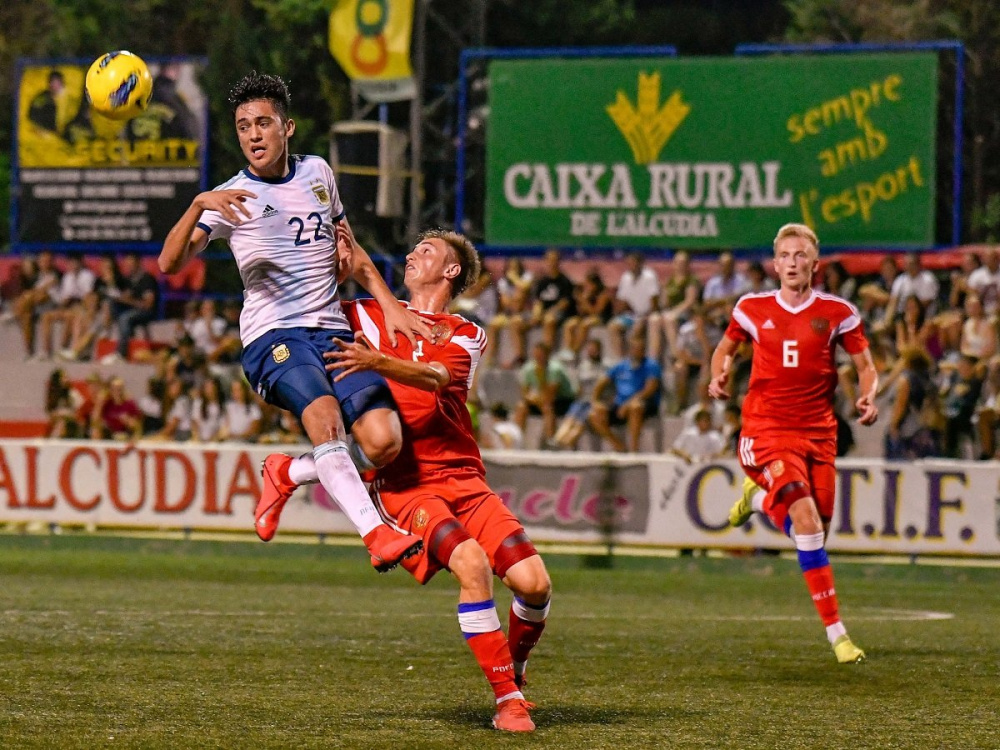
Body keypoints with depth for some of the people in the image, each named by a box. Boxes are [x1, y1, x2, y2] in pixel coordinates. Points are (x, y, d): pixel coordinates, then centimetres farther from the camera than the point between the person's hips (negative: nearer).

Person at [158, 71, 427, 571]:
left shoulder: (317, 172, 16)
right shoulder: (231, 197, 2)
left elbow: (350, 250, 29)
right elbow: (171, 263, -12)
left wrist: (391, 306, 17)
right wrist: (199, 205, -29)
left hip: (333, 330, 4)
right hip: (272, 336, -4)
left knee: (383, 441, -17)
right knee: (324, 414, -34)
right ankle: (376, 533, -41)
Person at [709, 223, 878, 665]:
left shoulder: (837, 313, 1)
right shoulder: (753, 309, 2)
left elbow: (866, 367, 6)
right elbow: (725, 349, 19)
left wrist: (869, 397, -15)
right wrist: (719, 376, -3)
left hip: (818, 430, 2)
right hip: (767, 428, -2)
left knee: (816, 533, 4)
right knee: (806, 519, -21)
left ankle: (757, 496, 37)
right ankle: (835, 631, -18)